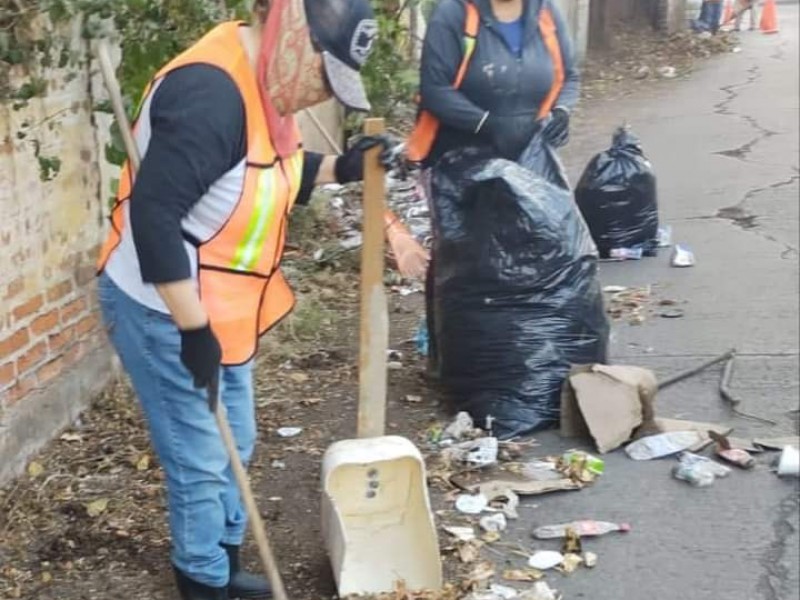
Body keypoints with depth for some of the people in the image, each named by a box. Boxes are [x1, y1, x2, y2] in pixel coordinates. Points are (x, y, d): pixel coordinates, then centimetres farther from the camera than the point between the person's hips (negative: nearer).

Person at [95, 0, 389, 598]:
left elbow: (275, 175, 18)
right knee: (200, 460, 3)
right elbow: (153, 213, -32)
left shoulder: (265, 85, 3)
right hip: (164, 312, -10)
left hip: (220, 307, 10)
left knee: (234, 447, 20)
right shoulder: (209, 92, -28)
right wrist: (193, 327, -28)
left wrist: (342, 167, 1)